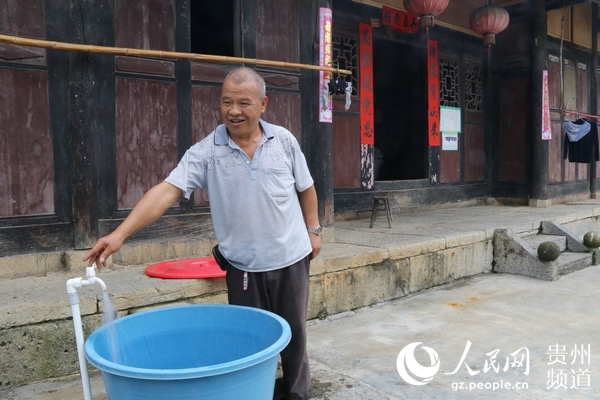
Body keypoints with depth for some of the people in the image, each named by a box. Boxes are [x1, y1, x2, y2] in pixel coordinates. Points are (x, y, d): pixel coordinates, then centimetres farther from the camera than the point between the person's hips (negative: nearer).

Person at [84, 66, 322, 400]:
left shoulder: (284, 140, -3)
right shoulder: (207, 151, -10)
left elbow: (306, 188, 8)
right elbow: (167, 190, -20)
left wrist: (313, 231, 8)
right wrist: (121, 233, -30)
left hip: (290, 259, 1)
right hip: (243, 266, -1)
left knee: (294, 334, 15)